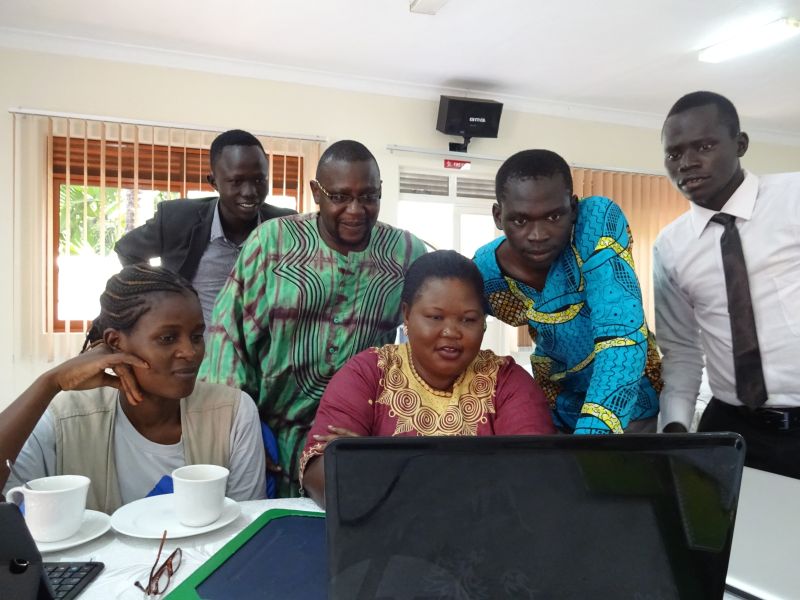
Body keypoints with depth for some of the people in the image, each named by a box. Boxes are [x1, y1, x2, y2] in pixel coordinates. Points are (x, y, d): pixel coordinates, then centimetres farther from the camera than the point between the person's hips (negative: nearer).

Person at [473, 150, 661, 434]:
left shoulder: (598, 220, -26)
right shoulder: (484, 273, -19)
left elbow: (622, 335, -32)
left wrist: (593, 428, -43)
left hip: (630, 398, -2)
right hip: (558, 406, 2)